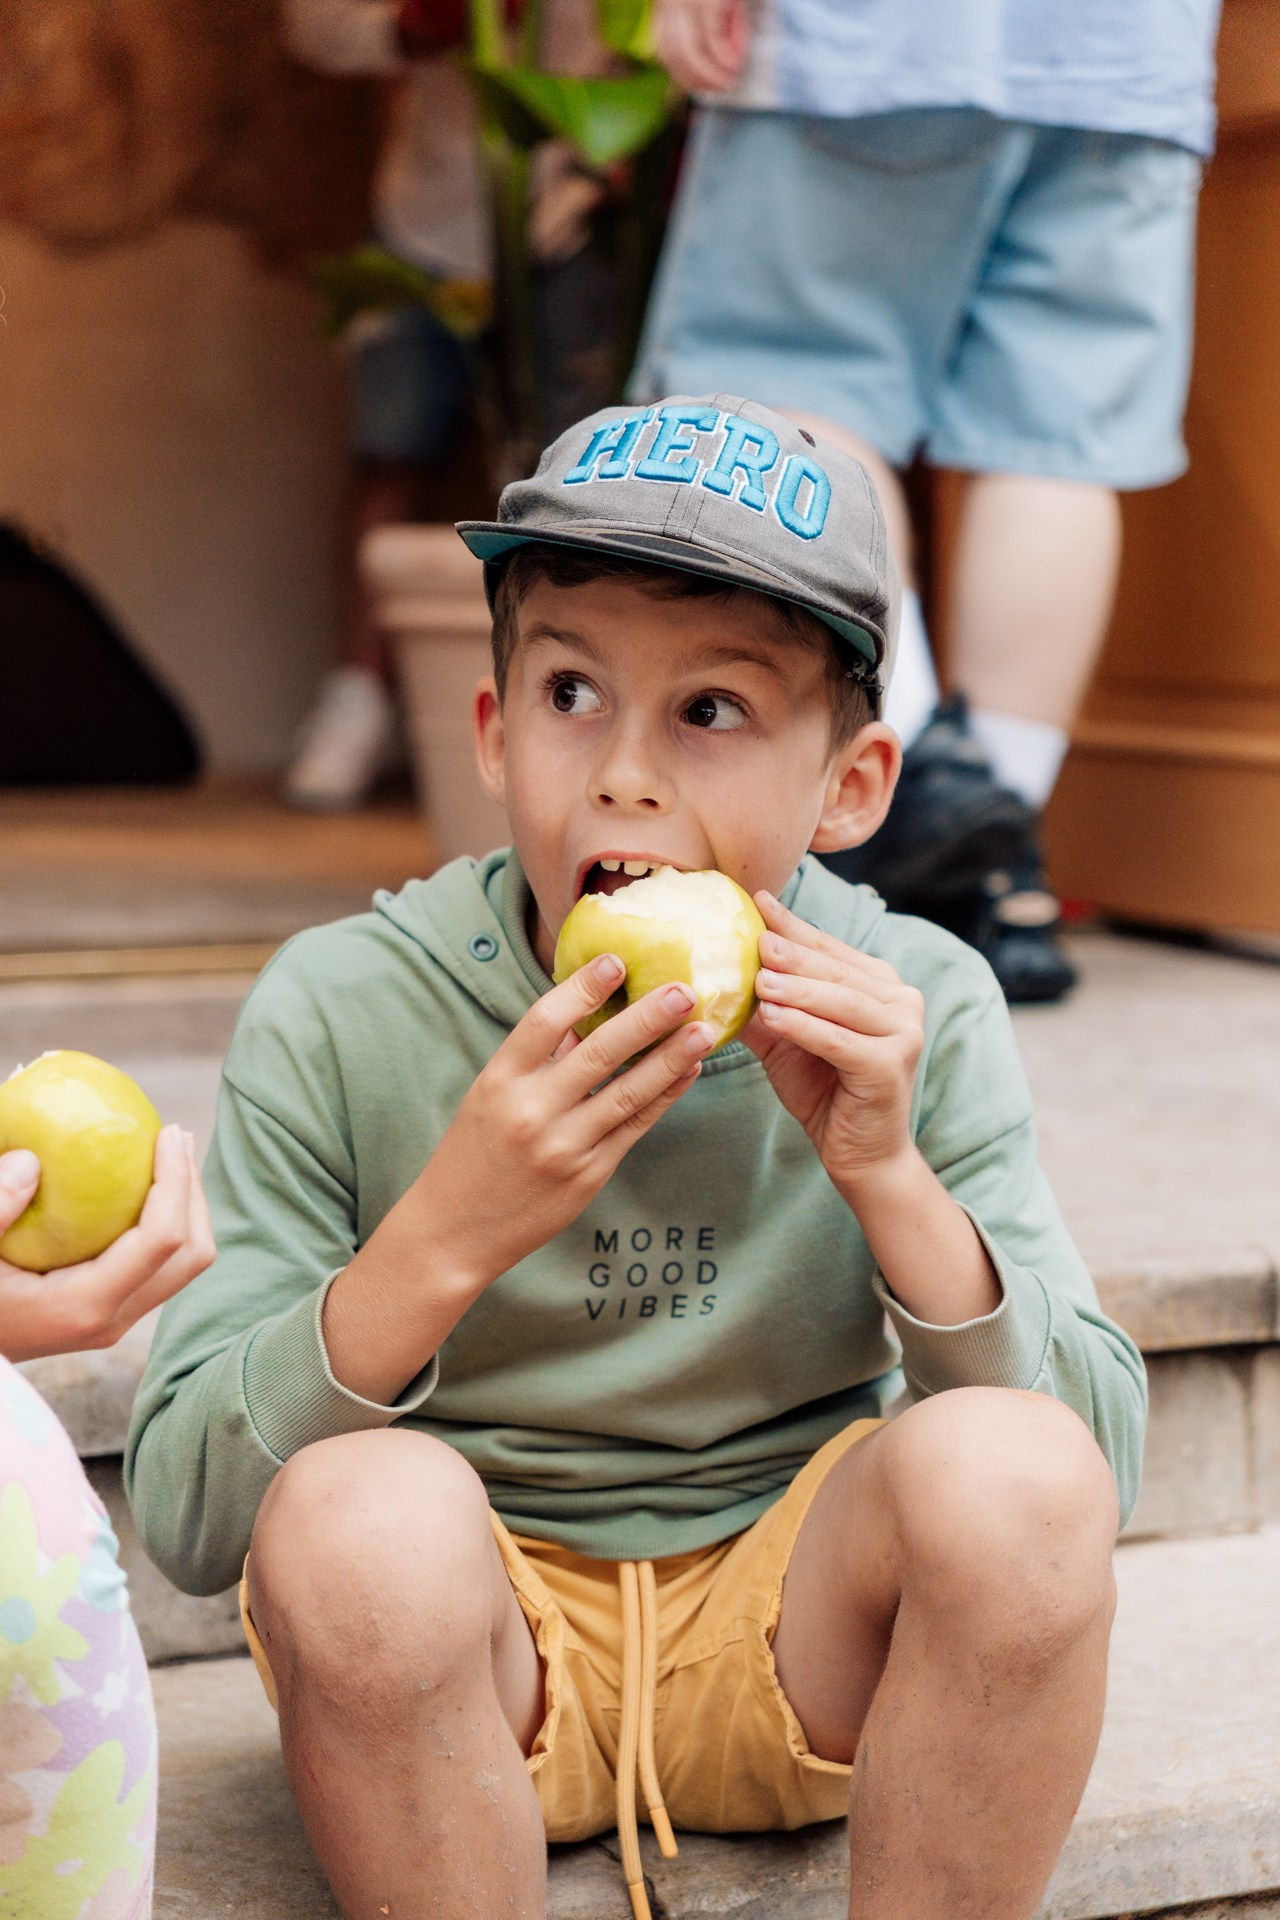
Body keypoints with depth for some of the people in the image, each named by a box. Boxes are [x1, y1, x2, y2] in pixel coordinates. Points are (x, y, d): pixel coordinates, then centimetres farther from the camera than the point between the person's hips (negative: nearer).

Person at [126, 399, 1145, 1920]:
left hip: (788, 1643, 2)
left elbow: (1095, 1467, -9)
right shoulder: (340, 1016, -11)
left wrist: (886, 1176, -24)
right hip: (471, 1654, -1)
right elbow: (185, 1518, -16)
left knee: (1011, 1472, -29)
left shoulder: (917, 1010, -6)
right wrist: (447, 1235, -31)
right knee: (360, 1512, -34)